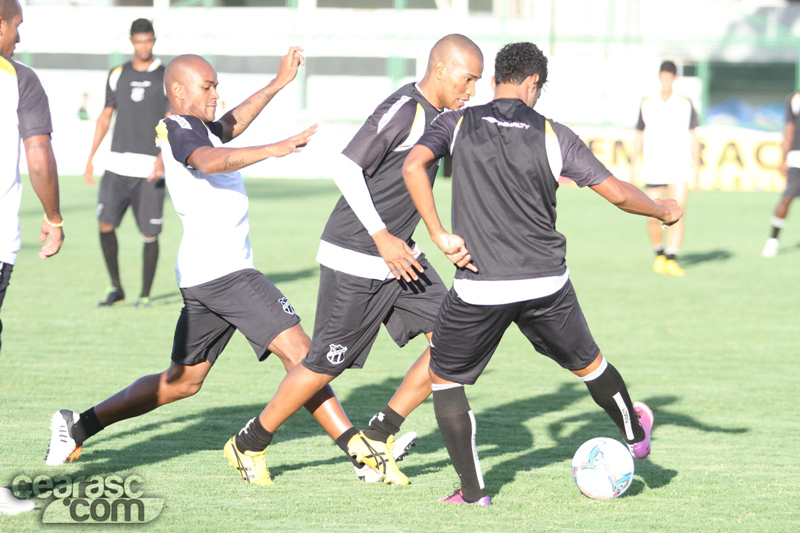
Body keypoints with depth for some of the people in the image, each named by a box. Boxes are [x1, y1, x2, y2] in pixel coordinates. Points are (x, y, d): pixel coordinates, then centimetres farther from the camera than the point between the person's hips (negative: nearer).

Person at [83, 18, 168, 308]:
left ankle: (145, 295, 12)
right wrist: (90, 158, 12)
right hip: (117, 164, 2)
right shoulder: (117, 75, 11)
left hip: (150, 169, -2)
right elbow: (105, 117, 17)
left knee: (149, 234, -2)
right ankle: (116, 288, 7)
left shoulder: (168, 77, 2)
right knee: (105, 224, -9)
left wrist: (163, 157, -19)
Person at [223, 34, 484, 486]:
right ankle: (250, 445, 18)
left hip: (397, 255, 9)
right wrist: (382, 237, -26)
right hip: (355, 261, -9)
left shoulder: (435, 114, 9)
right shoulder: (404, 109, -21)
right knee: (327, 365, -1)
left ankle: (379, 437, 7)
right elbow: (347, 168, -26)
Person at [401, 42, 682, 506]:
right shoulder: (553, 135, 1)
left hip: (479, 289, -1)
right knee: (587, 363, 25)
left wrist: (440, 236, -13)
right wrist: (663, 211, 20)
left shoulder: (458, 124, 1)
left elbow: (414, 166, -16)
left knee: (445, 378, 15)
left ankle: (473, 491, 6)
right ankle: (635, 433, 48)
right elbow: (617, 192, 1)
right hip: (547, 283, 1)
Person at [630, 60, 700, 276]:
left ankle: (672, 260, -13)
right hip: (653, 170, 1)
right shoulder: (647, 104, 8)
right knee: (654, 217, -2)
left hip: (679, 169, -1)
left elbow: (693, 137, 9)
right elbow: (639, 136, 13)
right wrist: (633, 166, 7)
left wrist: (697, 168, 4)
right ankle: (659, 254, 22)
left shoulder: (685, 103, 7)